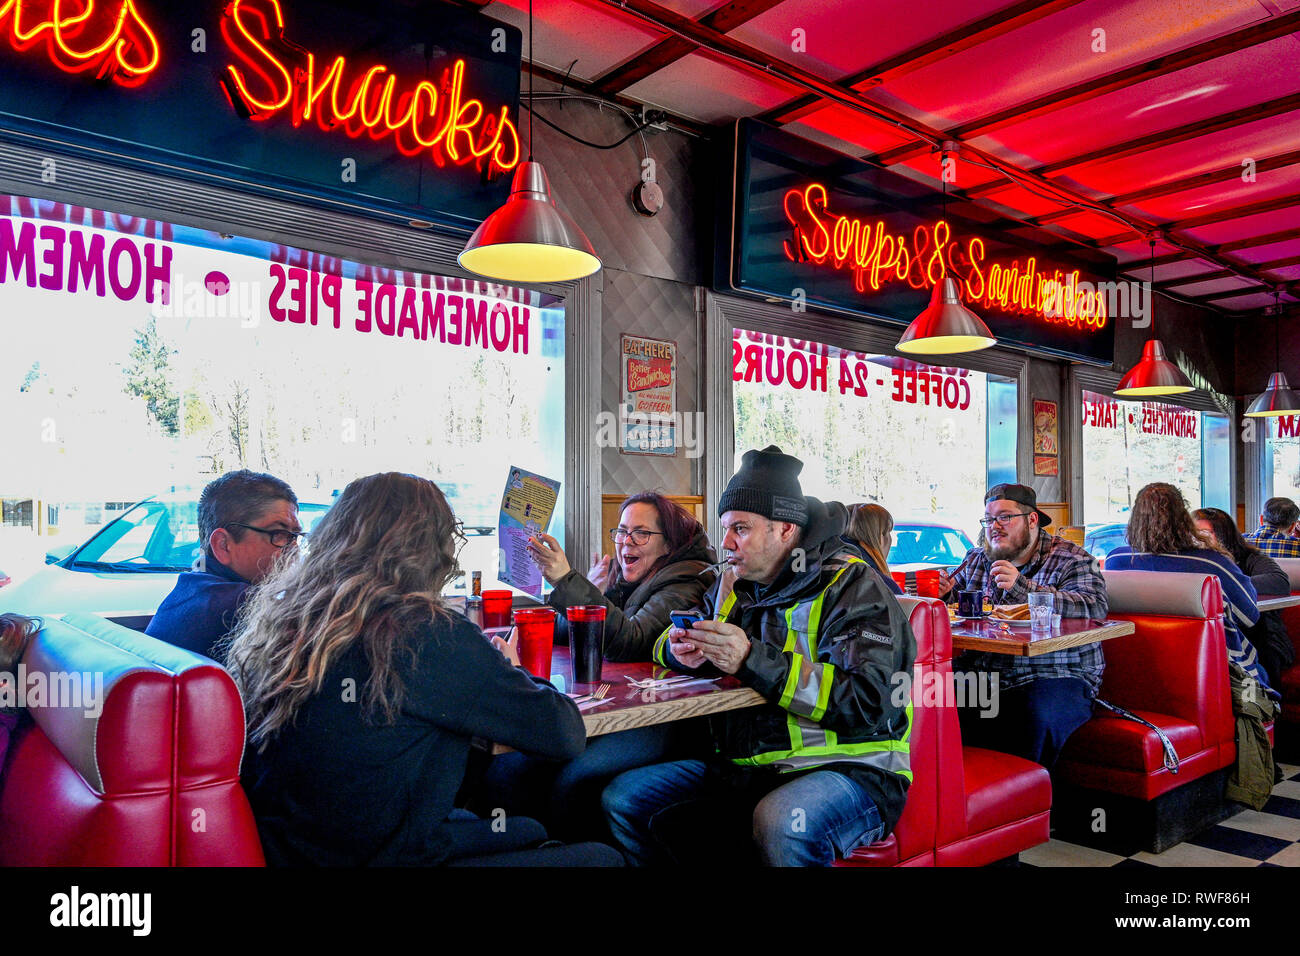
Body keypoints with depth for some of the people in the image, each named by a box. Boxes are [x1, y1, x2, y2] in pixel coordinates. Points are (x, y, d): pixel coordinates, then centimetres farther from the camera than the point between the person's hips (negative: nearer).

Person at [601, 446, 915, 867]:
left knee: (780, 825, -39)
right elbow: (664, 641, 26)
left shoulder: (852, 585, -9)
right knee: (622, 798, -6)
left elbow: (870, 701, -21)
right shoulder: (733, 584, 13)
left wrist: (754, 661, -26)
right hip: (742, 769, 7)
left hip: (847, 769, -7)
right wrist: (683, 650, -1)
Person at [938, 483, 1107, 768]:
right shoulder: (975, 559, 19)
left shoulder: (1073, 560, 2)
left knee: (1038, 717, -35)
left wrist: (1023, 588, -25)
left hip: (1055, 675, -4)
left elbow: (1095, 608, -16)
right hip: (980, 674, 4)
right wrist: (942, 594, 0)